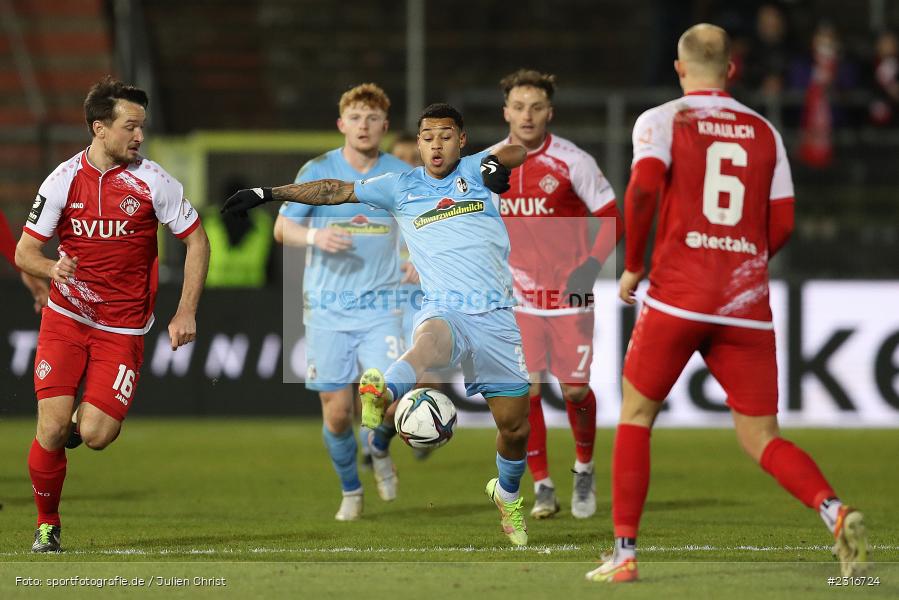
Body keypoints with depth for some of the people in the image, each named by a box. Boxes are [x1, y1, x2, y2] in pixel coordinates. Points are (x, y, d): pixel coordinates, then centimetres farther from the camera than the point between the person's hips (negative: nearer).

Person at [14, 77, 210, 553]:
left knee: (95, 436, -14)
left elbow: (196, 241, 3)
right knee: (52, 430, -12)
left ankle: (87, 415, 24)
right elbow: (25, 252, 1)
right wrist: (51, 268, -22)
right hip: (66, 318, 0)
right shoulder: (64, 180, -4)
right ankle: (46, 525, 10)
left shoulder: (153, 181, -5)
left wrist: (186, 313, -2)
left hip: (124, 329, 0)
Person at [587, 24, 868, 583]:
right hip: (747, 306, 3)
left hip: (677, 299, -3)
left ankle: (625, 552, 8)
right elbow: (781, 224, 10)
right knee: (761, 437, 5)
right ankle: (835, 511, -21)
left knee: (636, 416, 14)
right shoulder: (765, 133, 13)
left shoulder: (661, 121, 2)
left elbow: (644, 186, -15)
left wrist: (633, 265, -3)